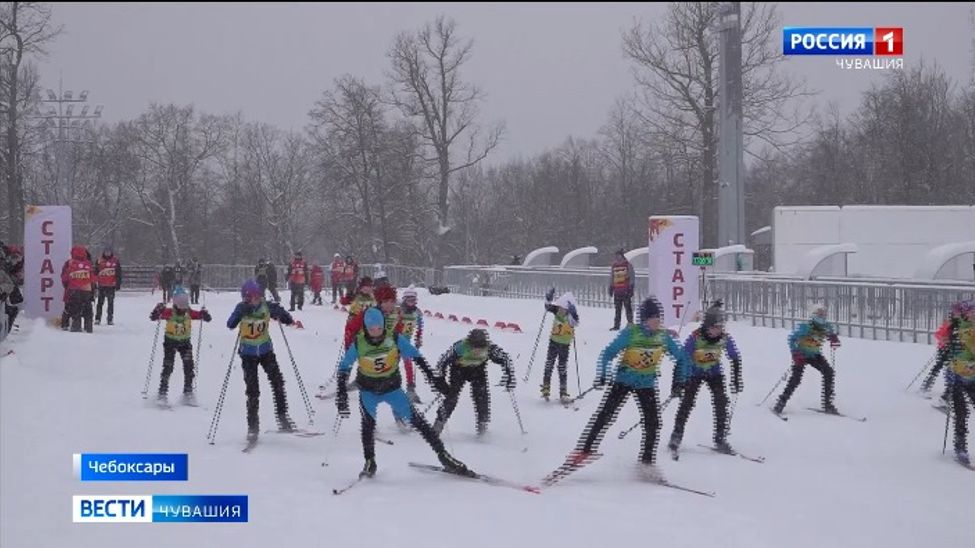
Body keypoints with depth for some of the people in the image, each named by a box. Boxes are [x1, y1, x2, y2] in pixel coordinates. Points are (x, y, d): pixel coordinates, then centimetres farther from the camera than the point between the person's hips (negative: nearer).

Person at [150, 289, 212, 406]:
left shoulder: (189, 313, -12)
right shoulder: (169, 313, -18)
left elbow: (207, 318, -11)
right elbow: (153, 317, -23)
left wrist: (204, 313, -33)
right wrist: (158, 310, -42)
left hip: (185, 342, 2)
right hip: (170, 341, -2)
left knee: (189, 367, -5)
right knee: (168, 367, -8)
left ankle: (188, 394, 6)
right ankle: (162, 394, -1)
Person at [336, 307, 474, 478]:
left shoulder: (395, 339, -18)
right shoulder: (358, 344, -18)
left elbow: (416, 357, -7)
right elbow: (344, 368, -7)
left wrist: (432, 377, -9)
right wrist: (342, 395, -14)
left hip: (392, 388, 0)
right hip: (368, 391, 0)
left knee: (416, 420, -6)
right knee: (368, 422, -18)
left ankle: (444, 456, -1)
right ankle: (369, 463, -3)